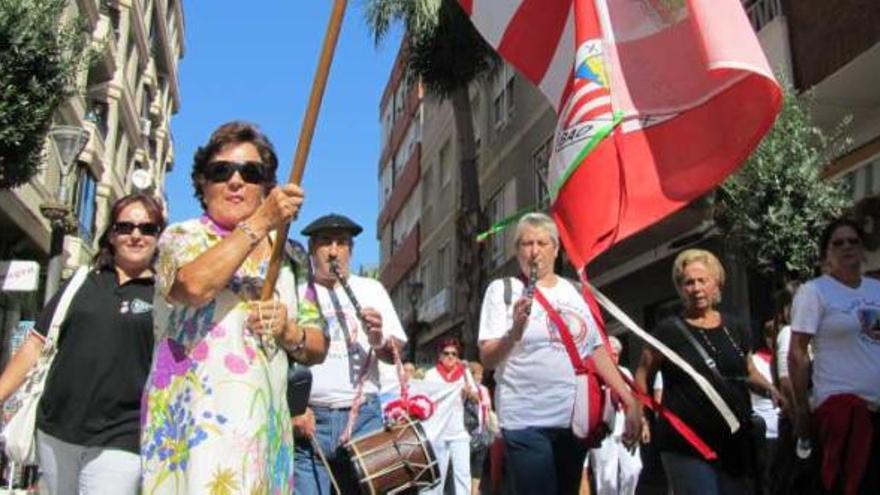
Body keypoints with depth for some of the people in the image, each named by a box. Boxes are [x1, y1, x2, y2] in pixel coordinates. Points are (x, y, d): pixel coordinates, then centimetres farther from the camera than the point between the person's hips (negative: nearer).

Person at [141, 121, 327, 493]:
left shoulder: (285, 257, 15)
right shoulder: (183, 236, 6)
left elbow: (317, 349, 15)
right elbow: (194, 286, -19)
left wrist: (290, 332, -6)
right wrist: (261, 222, -15)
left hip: (264, 426, 4)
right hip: (193, 419, -3)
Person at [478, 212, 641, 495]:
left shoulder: (576, 292, 11)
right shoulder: (502, 289, -2)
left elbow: (597, 351, 13)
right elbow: (487, 360, -7)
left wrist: (629, 400, 6)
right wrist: (514, 332, -25)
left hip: (575, 419, 5)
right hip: (526, 422, -5)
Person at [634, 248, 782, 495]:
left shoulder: (734, 329, 9)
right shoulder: (669, 330, -5)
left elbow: (749, 373, 21)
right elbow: (642, 374, 1)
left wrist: (773, 390, 3)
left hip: (735, 443, 5)